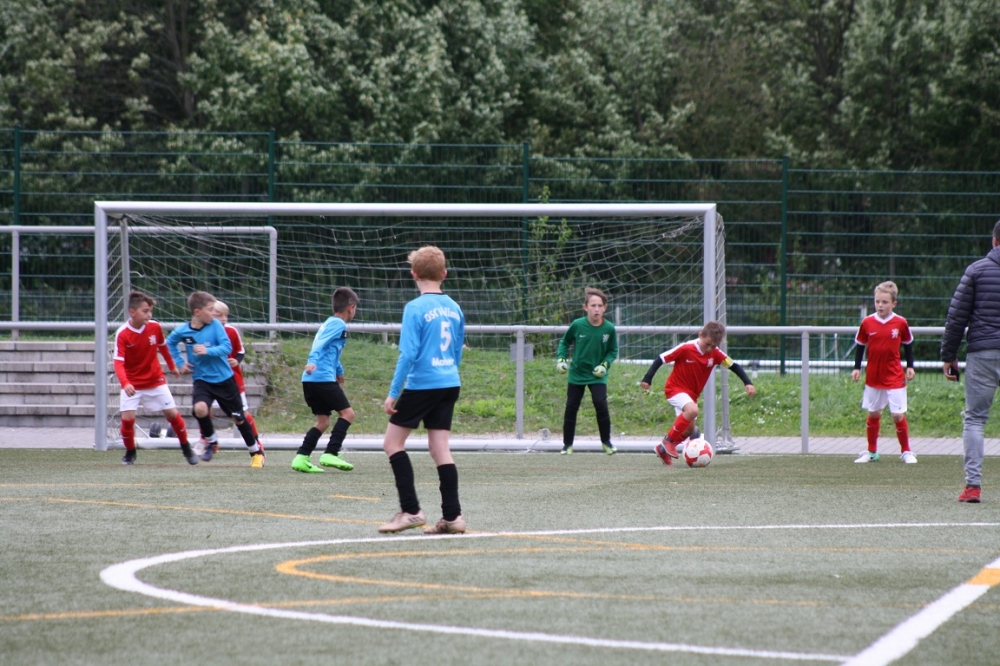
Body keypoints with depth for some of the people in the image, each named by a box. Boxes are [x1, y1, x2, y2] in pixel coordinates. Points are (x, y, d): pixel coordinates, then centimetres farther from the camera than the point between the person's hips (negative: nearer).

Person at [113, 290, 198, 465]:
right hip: (132, 384, -3)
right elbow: (119, 363, -26)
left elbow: (163, 347, 12)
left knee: (172, 413, 0)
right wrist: (125, 383, -41)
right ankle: (130, 452, 10)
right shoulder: (122, 334, -20)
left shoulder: (155, 327, -9)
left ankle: (186, 449, 19)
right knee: (127, 417, -13)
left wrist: (172, 366, 23)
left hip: (156, 381, 3)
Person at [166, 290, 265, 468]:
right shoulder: (182, 331, -6)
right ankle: (211, 442, 2)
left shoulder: (215, 325, -11)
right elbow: (170, 343, 14)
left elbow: (227, 347, -16)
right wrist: (180, 363, 7)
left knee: (238, 417, 8)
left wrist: (208, 351, -30)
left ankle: (256, 451, 29)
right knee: (200, 409, -27)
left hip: (224, 379, 0)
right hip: (202, 380, 0)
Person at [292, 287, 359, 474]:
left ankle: (301, 458, 3)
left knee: (323, 421, 12)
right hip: (323, 379, -10)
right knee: (347, 413, -7)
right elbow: (320, 344, -20)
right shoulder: (339, 325, -5)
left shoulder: (329, 323, 25)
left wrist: (339, 371, 54)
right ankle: (330, 454, -17)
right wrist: (313, 361, -35)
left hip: (311, 380, 10)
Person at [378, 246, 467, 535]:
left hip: (421, 384, -6)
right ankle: (452, 516, 1)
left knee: (392, 443, 5)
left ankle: (410, 510, -1)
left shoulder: (415, 308, -12)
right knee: (440, 448, 7)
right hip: (450, 384, 6)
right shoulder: (454, 308, 9)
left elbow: (408, 354, -16)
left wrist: (393, 392, -12)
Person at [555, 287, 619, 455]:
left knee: (601, 404, -14)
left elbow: (613, 351, 2)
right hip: (577, 374, 1)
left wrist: (605, 364, -14)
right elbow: (564, 342, 4)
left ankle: (606, 441, 5)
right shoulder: (577, 325, -14)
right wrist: (561, 358, -10)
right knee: (571, 408, 4)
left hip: (597, 375, -1)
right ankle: (567, 444, 18)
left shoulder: (609, 328, -12)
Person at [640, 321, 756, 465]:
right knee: (692, 410, -33)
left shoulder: (715, 354, -9)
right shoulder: (685, 349, -23)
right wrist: (647, 379, -20)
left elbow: (734, 366, -3)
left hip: (692, 394, 7)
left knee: (689, 429, 10)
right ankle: (669, 440, -17)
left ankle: (664, 450, 32)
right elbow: (661, 359, -18)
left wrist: (747, 383, -15)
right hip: (675, 388, -7)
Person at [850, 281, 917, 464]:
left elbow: (908, 344, 8)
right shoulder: (867, 323, -3)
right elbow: (860, 345, 6)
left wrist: (910, 367, 6)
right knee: (873, 414, 11)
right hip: (873, 377, 2)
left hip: (895, 378, -2)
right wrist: (857, 368, 2)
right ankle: (871, 452, 22)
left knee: (898, 415, -4)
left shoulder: (900, 323, -6)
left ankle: (906, 452, 10)